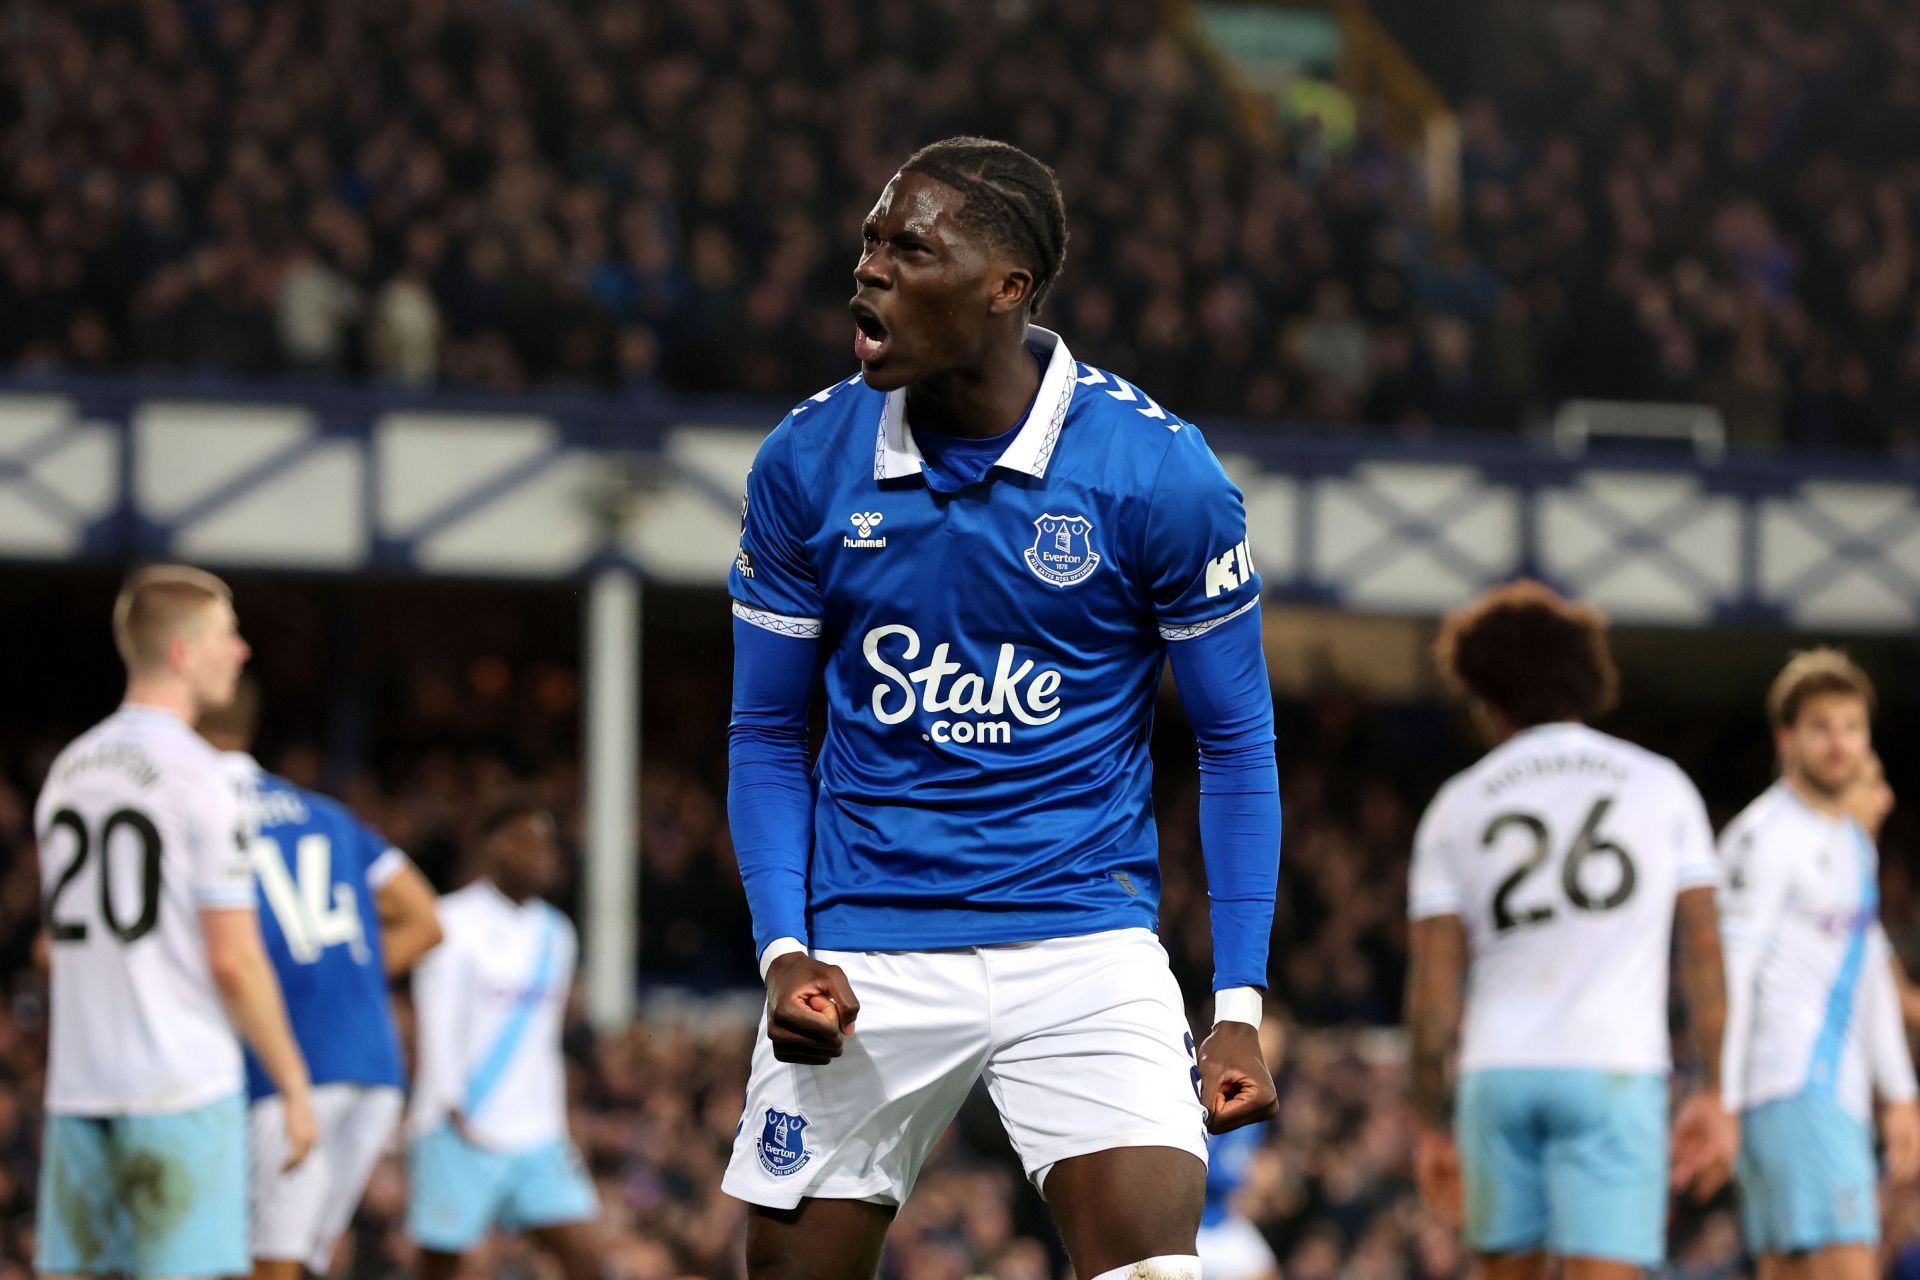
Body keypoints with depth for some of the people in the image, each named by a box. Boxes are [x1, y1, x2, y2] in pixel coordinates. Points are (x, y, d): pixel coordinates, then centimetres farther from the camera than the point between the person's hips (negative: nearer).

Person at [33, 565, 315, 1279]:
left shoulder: (67, 770, 12)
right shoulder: (198, 775, -10)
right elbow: (232, 961, -12)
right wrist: (293, 1085, -4)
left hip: (78, 1086, 7)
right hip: (183, 1087, -7)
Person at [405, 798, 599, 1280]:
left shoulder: (556, 934, 16)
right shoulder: (456, 922, -6)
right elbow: (438, 1024, -10)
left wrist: (555, 1124, 16)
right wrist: (454, 1112, -16)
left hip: (535, 1135, 6)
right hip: (460, 1133, -6)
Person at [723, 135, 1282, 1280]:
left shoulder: (1159, 473, -9)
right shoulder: (806, 464, -2)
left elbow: (1236, 743, 0)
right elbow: (768, 734, 8)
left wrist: (1239, 1003, -6)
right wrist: (785, 951, -5)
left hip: (1083, 940, -2)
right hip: (863, 959, 2)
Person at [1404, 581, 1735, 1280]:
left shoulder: (1456, 807, 8)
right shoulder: (1660, 785, 8)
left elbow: (1431, 987, 5)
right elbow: (1704, 950, 3)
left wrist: (1433, 1124, 11)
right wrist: (1713, 1096, 7)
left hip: (1497, 1072, 2)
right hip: (1613, 1067, -2)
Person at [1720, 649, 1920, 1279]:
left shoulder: (1851, 844, 20)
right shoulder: (1764, 836, -8)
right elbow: (1730, 973, -14)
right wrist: (1721, 1104, -20)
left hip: (1836, 1095, 9)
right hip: (1788, 1088, -9)